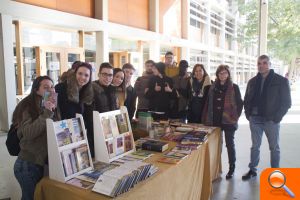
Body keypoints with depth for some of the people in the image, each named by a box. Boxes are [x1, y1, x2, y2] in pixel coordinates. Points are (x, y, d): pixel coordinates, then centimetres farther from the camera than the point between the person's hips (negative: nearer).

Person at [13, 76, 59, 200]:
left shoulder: (53, 108, 8)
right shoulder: (27, 107, -12)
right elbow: (28, 133, -24)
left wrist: (52, 111, -3)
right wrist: (46, 113, -27)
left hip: (43, 162, 6)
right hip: (28, 164, -6)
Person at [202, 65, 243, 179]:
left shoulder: (234, 87, -1)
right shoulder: (213, 87, 9)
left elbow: (240, 103, 0)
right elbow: (208, 103, 10)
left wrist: (236, 116, -6)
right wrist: (206, 118, 4)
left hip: (228, 120, -3)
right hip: (214, 120, 3)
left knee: (230, 144, 6)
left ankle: (231, 168, 19)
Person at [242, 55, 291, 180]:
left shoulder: (281, 81, -3)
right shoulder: (253, 82, 8)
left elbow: (286, 102, -4)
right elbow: (247, 100, 14)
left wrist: (277, 117, -11)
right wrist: (248, 114, 3)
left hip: (271, 120, -3)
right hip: (255, 119, 3)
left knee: (274, 148, 9)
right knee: (255, 146, 12)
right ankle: (252, 170, 24)